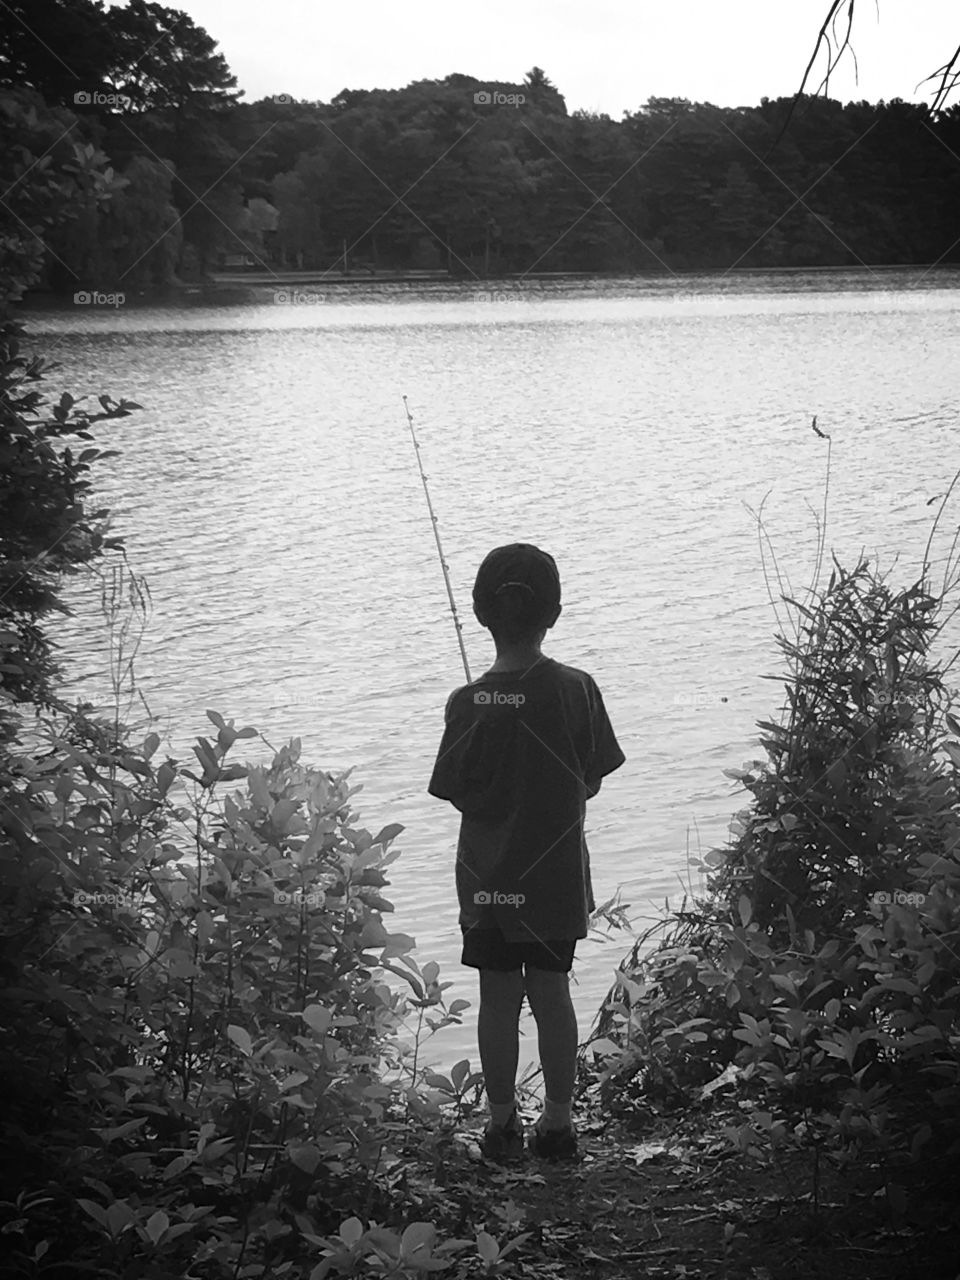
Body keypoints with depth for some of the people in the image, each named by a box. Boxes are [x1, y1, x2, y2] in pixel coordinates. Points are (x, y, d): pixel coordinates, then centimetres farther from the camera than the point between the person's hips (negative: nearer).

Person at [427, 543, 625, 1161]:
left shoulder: (468, 703, -16)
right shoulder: (576, 691, -12)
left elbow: (458, 794, -9)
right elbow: (591, 783, -4)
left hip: (488, 878, -1)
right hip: (557, 875, 1)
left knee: (498, 998, 11)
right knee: (553, 993, 13)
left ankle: (503, 1122, 19)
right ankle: (559, 1122, 20)